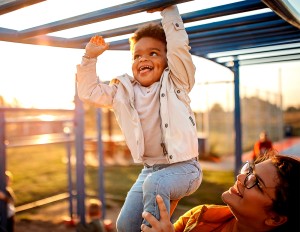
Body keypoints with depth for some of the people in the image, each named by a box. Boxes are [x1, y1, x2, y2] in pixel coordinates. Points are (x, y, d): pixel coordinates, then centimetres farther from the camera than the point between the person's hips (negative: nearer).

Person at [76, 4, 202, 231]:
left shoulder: (174, 83, -4)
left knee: (155, 183, -36)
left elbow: (179, 46, -19)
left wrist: (168, 10, -17)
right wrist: (90, 58, 1)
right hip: (150, 169, 5)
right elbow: (89, 92, 9)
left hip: (183, 167, -5)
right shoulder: (124, 91, 7)